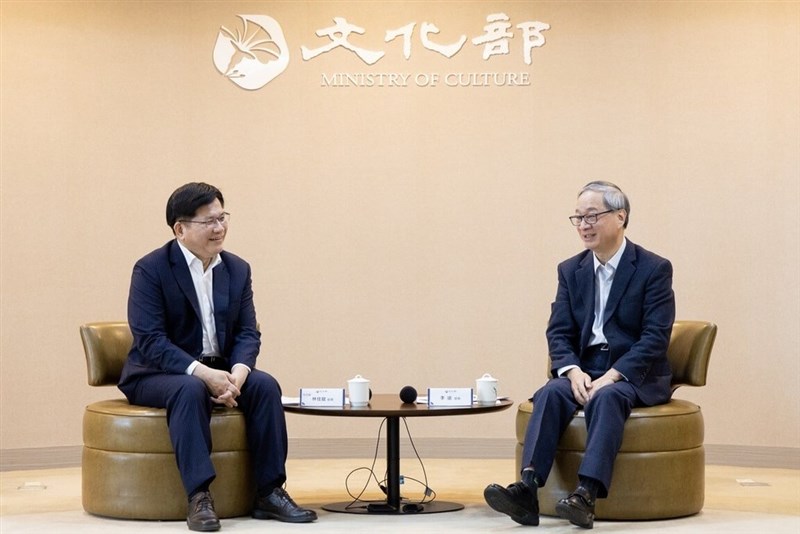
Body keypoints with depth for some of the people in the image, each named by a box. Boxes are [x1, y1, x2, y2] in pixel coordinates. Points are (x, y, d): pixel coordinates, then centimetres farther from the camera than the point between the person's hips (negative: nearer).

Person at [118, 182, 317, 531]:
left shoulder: (238, 269, 7)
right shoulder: (150, 270, -11)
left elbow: (247, 333, 1)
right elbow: (150, 340, -19)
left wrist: (236, 373, -21)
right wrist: (201, 372, -31)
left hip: (219, 371, 5)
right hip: (158, 373, -5)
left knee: (265, 384, -22)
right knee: (190, 391, -36)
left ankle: (269, 492, -19)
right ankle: (199, 497, -38)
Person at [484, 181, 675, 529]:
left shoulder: (654, 269, -3)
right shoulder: (570, 271, 11)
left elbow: (655, 338, -12)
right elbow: (558, 333, 4)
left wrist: (611, 377, -23)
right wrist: (573, 372, -17)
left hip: (636, 376, -4)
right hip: (584, 372, 4)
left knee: (607, 397, -35)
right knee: (550, 393, -27)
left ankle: (586, 495, -46)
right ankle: (527, 488, -41)